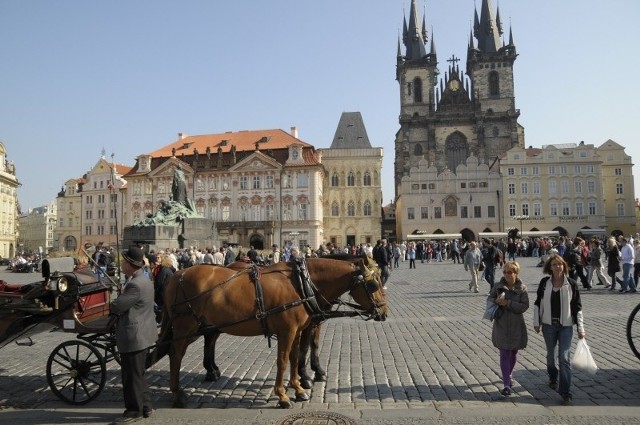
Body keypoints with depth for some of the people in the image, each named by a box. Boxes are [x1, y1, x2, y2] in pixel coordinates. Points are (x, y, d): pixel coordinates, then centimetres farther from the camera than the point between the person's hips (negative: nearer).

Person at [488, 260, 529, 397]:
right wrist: (496, 301, -16)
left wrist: (508, 303, -23)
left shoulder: (522, 288, -5)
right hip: (501, 325, -1)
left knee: (513, 353, 18)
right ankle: (506, 385, -2)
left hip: (516, 325, 1)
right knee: (504, 354, -3)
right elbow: (489, 299, 6)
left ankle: (509, 375, 43)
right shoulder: (498, 286, -2)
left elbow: (524, 306, -13)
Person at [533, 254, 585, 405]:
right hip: (548, 325, 2)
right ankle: (553, 378, 42)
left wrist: (581, 328, -3)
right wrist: (536, 322, 2)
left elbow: (577, 307, -2)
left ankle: (566, 393, 0)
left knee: (564, 358, -6)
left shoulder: (571, 284, -6)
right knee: (550, 355, 17)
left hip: (566, 326, -2)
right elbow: (537, 303, 4)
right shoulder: (544, 282, -3)